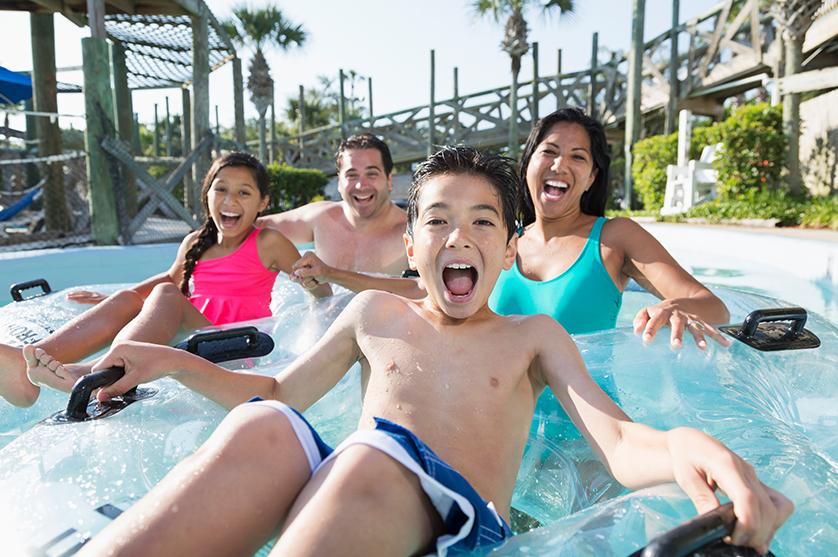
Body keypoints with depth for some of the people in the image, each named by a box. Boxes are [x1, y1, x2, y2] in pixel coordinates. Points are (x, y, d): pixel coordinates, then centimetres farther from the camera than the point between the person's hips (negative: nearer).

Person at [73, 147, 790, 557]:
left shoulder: (533, 335, 17)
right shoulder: (376, 314, 22)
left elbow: (619, 442, 4)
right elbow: (280, 395, 28)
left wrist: (685, 446, -21)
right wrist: (175, 362, 14)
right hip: (332, 494, 3)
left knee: (369, 458, -35)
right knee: (259, 430, -29)